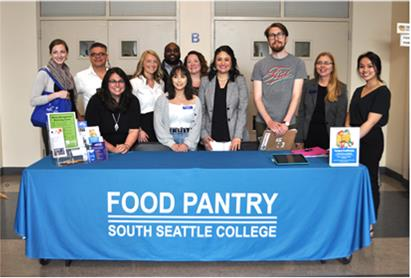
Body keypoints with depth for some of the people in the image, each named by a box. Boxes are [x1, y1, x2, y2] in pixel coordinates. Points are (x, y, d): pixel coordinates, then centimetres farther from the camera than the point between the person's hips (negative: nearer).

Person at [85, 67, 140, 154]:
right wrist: (112, 149, -18)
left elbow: (134, 130, 1)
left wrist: (126, 146, -17)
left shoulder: (133, 101, 4)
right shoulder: (96, 101, -3)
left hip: (127, 150, 2)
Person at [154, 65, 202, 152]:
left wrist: (187, 144, -11)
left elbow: (197, 125, 2)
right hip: (169, 144, -1)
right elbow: (158, 125, -2)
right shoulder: (162, 99, 4)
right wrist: (171, 144, -12)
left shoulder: (195, 100, 7)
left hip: (189, 145, 1)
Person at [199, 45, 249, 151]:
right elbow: (201, 110, 7)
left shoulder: (240, 80, 4)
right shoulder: (205, 81, 8)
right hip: (211, 138, 1)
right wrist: (203, 134, -3)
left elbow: (242, 110, -2)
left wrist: (238, 136, -10)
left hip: (233, 138, -1)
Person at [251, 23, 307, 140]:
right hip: (263, 123, 1)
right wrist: (269, 121, -13)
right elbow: (257, 97, -1)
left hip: (289, 123, -1)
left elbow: (296, 96, -5)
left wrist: (286, 122, -15)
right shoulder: (260, 65, 4)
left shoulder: (297, 63, 2)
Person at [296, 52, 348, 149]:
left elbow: (341, 117, -3)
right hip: (309, 136, 2)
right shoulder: (307, 85, 6)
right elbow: (301, 113, 5)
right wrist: (299, 139, -1)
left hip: (329, 136, -1)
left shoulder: (341, 88, 1)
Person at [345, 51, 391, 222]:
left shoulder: (382, 92, -10)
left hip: (371, 141, -6)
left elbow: (371, 122, -20)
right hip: (355, 141, 7)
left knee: (369, 181, 2)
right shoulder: (358, 91, 14)